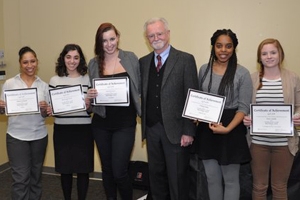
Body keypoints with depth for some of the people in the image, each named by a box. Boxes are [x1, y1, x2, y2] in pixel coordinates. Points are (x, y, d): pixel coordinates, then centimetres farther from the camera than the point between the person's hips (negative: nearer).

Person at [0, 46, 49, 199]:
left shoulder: (44, 86, 5)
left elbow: (45, 115, 7)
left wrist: (45, 109, -14)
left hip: (39, 136, 3)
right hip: (17, 136, -2)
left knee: (36, 176, 14)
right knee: (21, 178, -2)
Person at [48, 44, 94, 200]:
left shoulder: (88, 79, 2)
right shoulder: (54, 80, 4)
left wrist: (88, 106, -17)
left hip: (83, 130, -1)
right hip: (62, 130, 1)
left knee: (83, 169, 6)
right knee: (65, 168, 11)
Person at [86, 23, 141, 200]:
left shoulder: (131, 58, -1)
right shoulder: (93, 63, 4)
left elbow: (140, 87, 4)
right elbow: (91, 94, 11)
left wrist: (144, 110, -10)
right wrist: (91, 95, -11)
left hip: (125, 123, -3)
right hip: (101, 123, 3)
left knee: (119, 171, -5)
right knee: (107, 169, 15)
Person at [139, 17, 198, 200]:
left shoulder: (186, 60, -6)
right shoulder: (143, 62, 10)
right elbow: (142, 94, 10)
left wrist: (189, 131, -12)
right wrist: (144, 123, 2)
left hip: (175, 130, -4)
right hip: (151, 129, 5)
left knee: (177, 178, 6)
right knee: (156, 175, 16)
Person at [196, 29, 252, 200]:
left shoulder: (242, 73, -8)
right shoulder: (204, 69, 5)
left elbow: (244, 108, -10)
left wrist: (227, 128, -23)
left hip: (231, 131, -3)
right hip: (207, 129, 4)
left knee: (230, 179, 10)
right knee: (212, 178, 15)